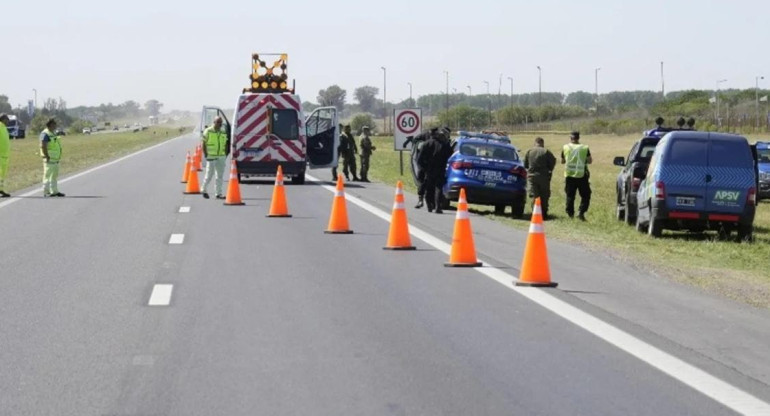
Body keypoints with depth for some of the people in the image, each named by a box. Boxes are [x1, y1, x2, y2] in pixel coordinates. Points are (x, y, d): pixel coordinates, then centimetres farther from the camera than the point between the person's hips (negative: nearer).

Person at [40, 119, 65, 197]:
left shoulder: (53, 133, 17)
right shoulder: (45, 134, -14)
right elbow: (43, 146, -22)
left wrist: (59, 157, 18)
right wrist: (47, 157, -23)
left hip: (56, 159, 10)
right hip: (49, 159, -10)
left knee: (55, 176, 14)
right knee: (47, 175, -5)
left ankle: (54, 191, 20)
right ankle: (46, 192, -3)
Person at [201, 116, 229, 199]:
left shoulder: (223, 133, 12)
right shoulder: (208, 131, -4)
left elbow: (226, 145, 17)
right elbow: (203, 143, -5)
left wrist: (225, 155, 7)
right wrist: (206, 155, -9)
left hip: (221, 157, 5)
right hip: (211, 157, -5)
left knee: (220, 176, 4)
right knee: (209, 175, -1)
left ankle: (219, 193, 8)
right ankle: (204, 190, 17)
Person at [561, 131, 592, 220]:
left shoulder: (565, 148, 1)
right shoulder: (584, 148, -4)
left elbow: (562, 161, 10)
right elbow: (589, 161, -2)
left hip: (569, 175, 2)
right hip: (582, 176, -2)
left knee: (570, 196, 10)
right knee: (585, 196, 6)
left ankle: (570, 213, 11)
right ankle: (581, 211, -9)